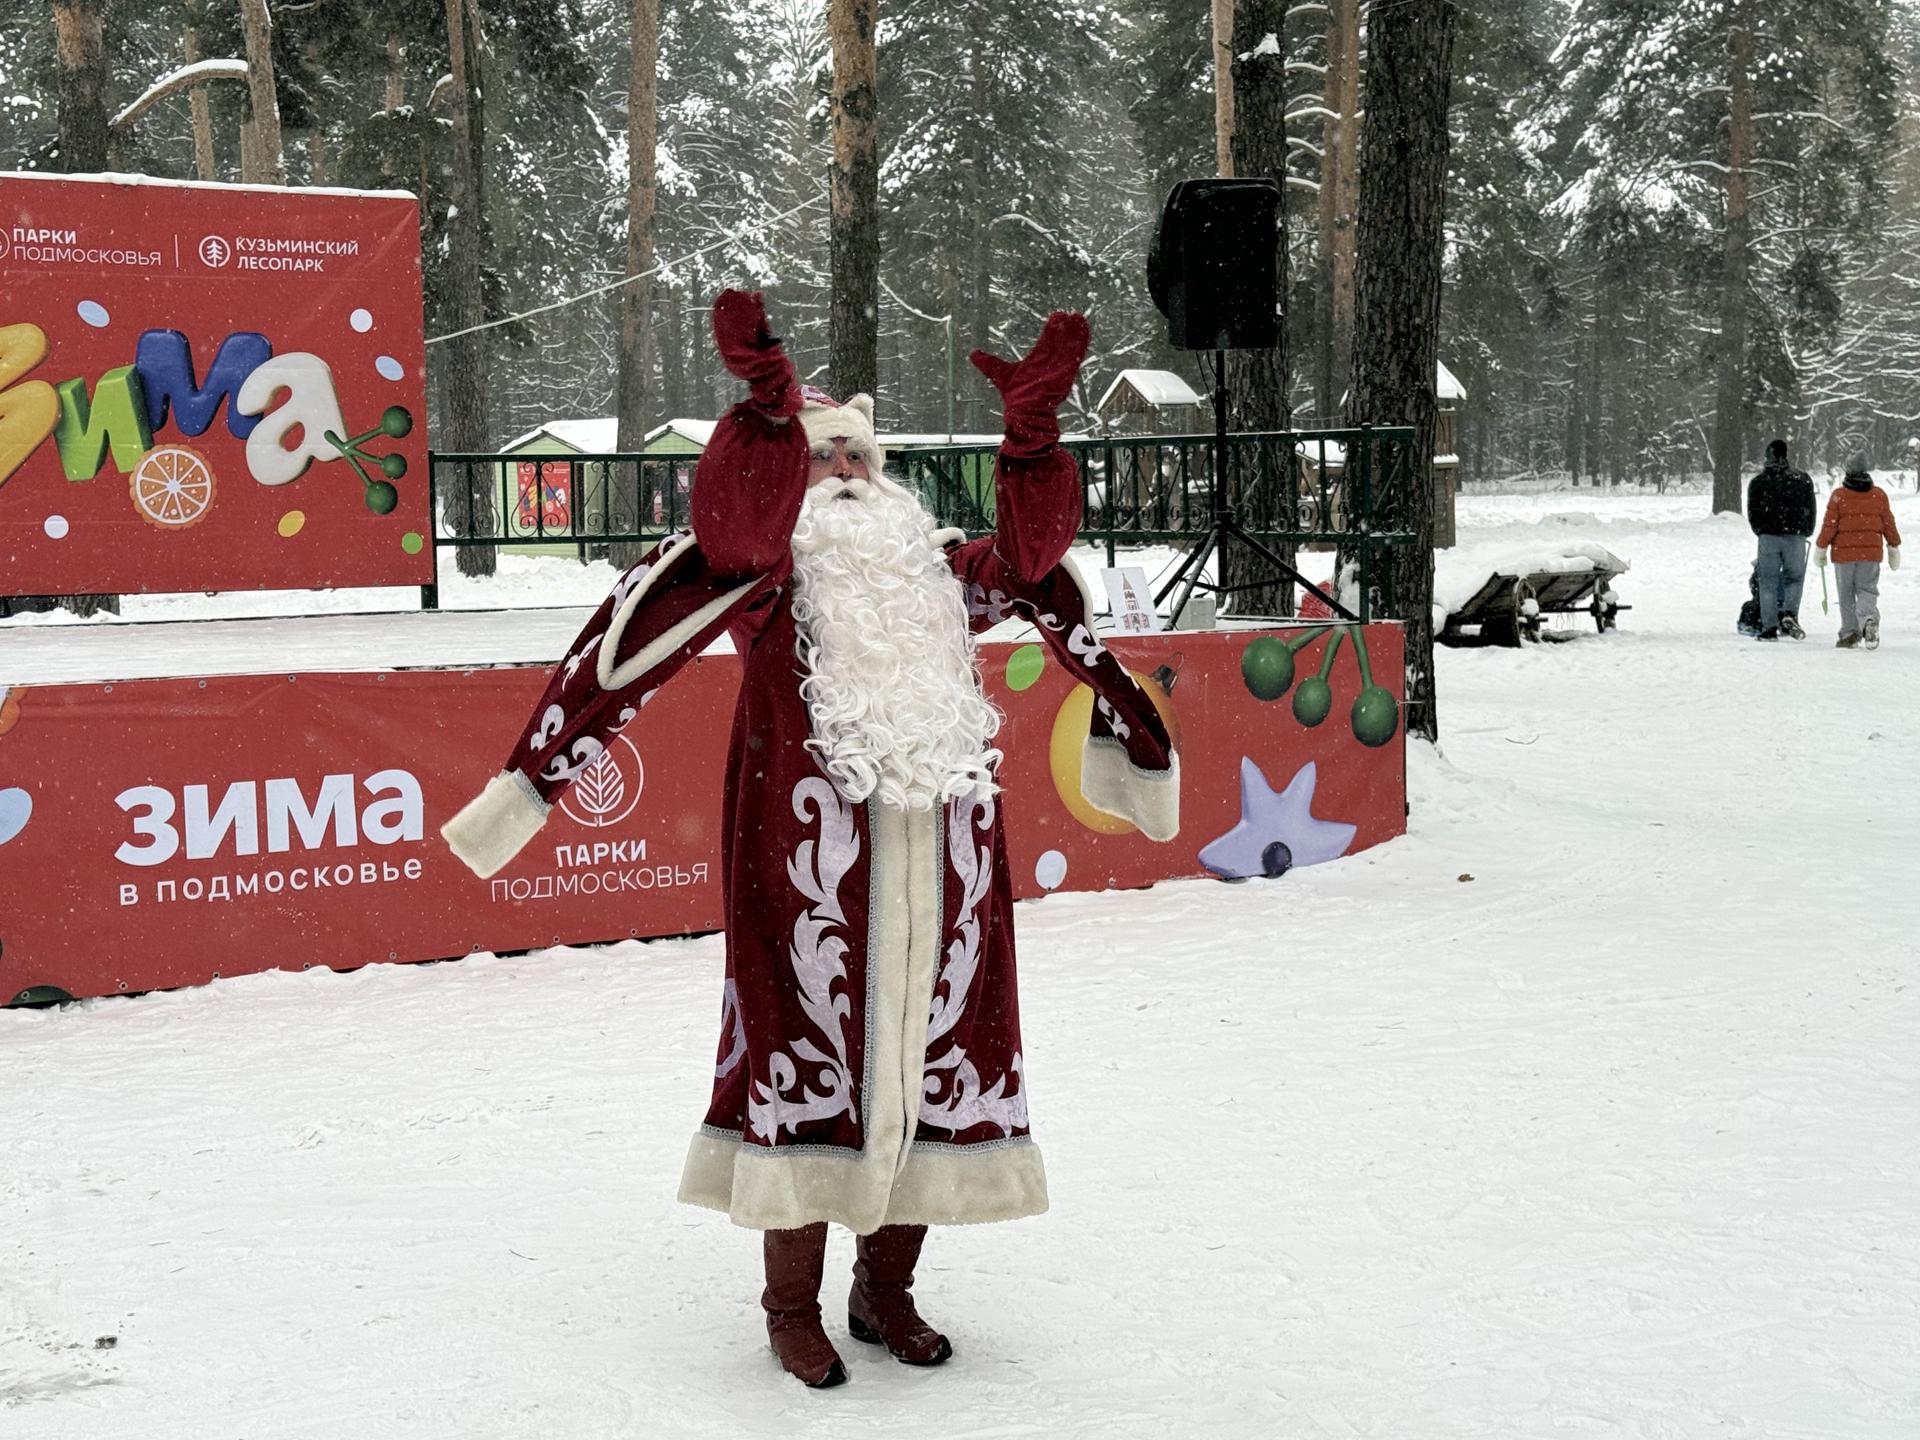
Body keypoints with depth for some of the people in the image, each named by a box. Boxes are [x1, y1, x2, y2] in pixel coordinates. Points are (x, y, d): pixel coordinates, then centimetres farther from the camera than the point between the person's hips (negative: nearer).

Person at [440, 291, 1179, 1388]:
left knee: (934, 1050, 8)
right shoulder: (763, 564, 7)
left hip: (941, 854, 5)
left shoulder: (937, 567, 24)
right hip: (811, 852, -5)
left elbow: (1033, 560, 11)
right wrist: (769, 406, -28)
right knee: (808, 1049, -2)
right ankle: (793, 1306, 12)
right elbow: (740, 524, -15)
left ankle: (888, 1289, 24)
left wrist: (1033, 428, 2)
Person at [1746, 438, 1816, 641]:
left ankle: (1769, 627, -1)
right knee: (1794, 578, 13)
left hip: (1768, 537, 0)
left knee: (1768, 582, 4)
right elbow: (1810, 509, 7)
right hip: (1795, 536, 0)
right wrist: (1805, 532, 19)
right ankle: (1790, 613, -10)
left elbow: (1752, 512, 8)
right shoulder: (1802, 479, 3)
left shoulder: (1758, 482, 4)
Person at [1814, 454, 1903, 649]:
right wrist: (1893, 548, 19)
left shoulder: (1839, 495, -5)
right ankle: (1870, 619, -23)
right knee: (1867, 589, 6)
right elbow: (1889, 524, 9)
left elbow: (1829, 525, -5)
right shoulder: (1879, 495, 5)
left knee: (1846, 594, 7)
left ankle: (1849, 633, 5)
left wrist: (1821, 548, 4)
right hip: (1871, 552, 2)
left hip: (1844, 552, -2)